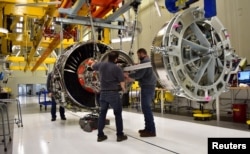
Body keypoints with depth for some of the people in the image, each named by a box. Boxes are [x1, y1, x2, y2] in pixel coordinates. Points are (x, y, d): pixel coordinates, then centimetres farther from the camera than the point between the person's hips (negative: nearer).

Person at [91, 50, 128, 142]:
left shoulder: (101, 65, 4)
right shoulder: (117, 68, -11)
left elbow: (92, 66, 26)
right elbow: (122, 83, -12)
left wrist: (95, 62, 46)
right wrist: (123, 89, 9)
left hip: (103, 93, 5)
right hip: (114, 93, -5)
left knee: (102, 113, 14)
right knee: (118, 114, 8)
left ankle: (100, 135, 19)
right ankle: (120, 135, 14)